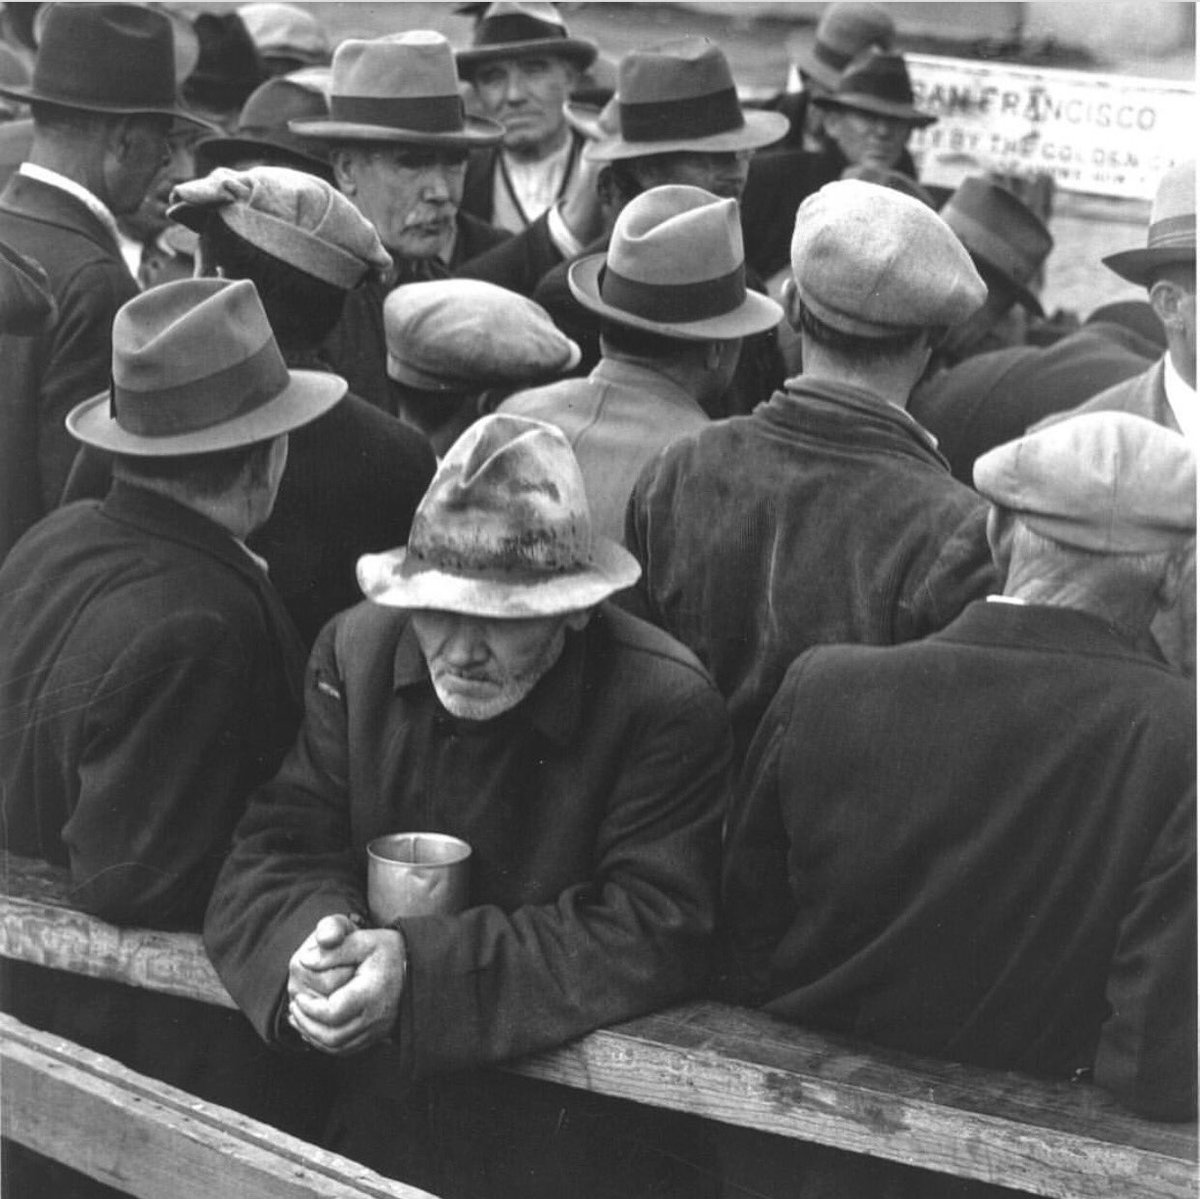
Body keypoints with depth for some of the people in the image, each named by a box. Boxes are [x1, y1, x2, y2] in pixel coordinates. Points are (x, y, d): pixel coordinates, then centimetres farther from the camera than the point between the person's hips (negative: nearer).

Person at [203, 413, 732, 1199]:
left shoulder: (668, 706, -16)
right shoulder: (355, 650, -7)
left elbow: (657, 933, -20)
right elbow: (275, 854, -8)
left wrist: (425, 969, -30)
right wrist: (317, 942, -31)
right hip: (386, 1125, 7)